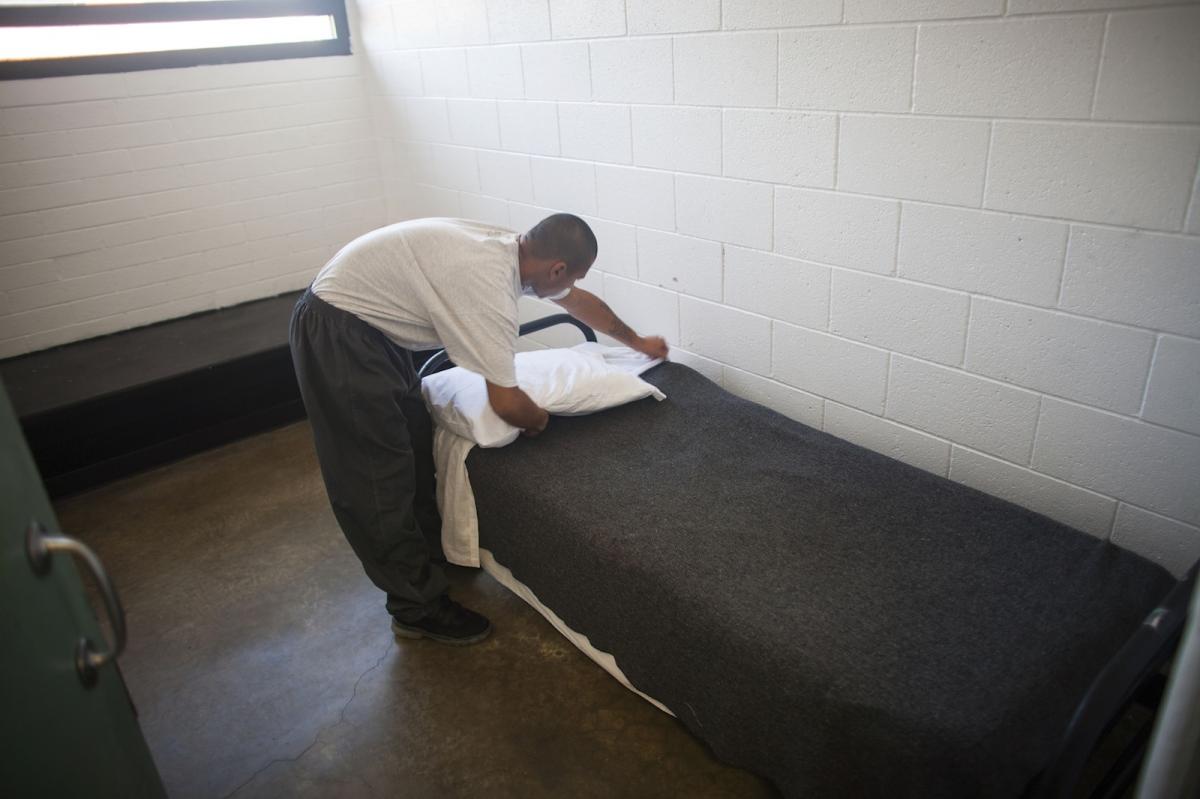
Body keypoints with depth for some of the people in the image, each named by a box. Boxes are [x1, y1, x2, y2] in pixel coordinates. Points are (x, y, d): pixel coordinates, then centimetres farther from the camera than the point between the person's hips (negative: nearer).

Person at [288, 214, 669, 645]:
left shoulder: (512, 250, 1)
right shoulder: (490, 286, -27)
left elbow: (578, 300, 19)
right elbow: (507, 402, -23)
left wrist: (637, 342, 31)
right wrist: (540, 420, 0)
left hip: (370, 319, 10)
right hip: (337, 331, -10)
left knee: (415, 444, 19)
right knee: (379, 477, -2)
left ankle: (432, 553, 37)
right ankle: (417, 607, 11)